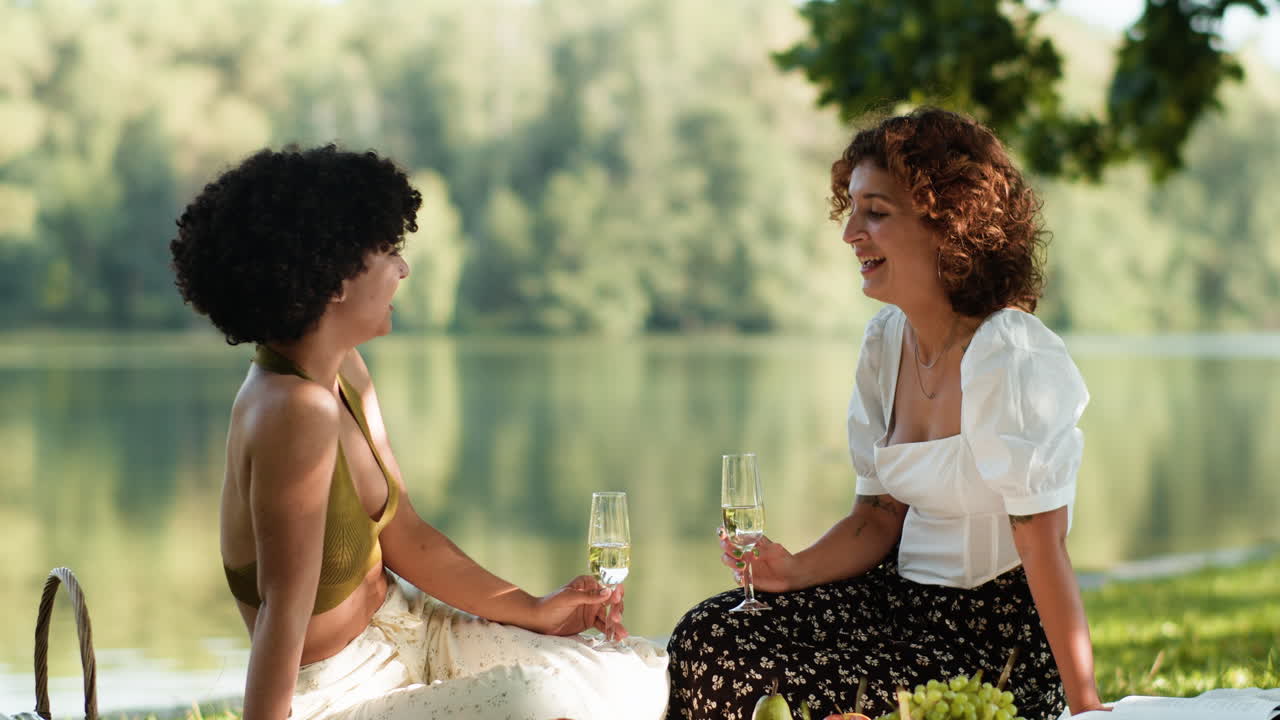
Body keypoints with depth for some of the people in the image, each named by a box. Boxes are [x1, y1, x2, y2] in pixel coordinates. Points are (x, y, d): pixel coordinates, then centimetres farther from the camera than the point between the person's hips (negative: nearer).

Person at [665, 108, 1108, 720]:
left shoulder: (1013, 362, -19)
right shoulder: (886, 340, 6)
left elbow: (1044, 549, -20)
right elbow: (879, 515, 11)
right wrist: (794, 570, -7)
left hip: (998, 641, -7)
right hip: (906, 596, 7)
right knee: (708, 635, -12)